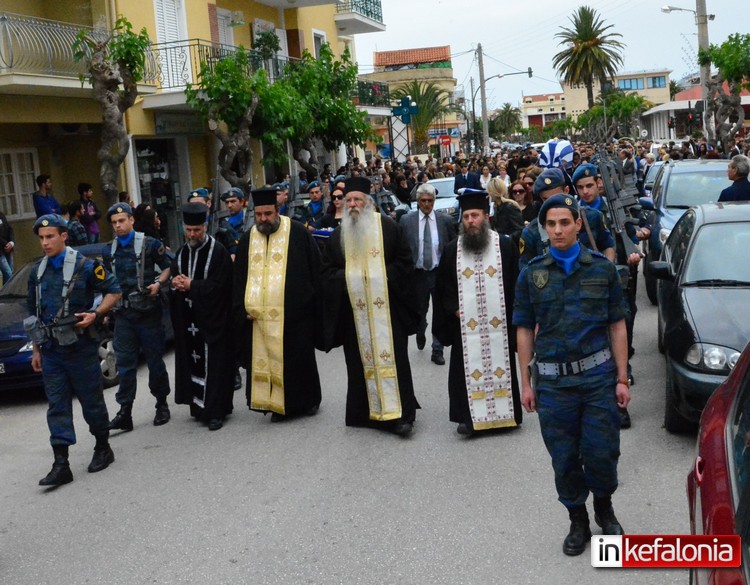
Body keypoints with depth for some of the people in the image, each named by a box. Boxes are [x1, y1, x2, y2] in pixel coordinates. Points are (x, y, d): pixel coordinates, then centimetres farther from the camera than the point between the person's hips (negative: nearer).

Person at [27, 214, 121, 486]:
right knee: (57, 406, 3)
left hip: (80, 348, -5)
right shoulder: (37, 272, 10)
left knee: (92, 400, 5)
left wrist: (96, 314, -18)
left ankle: (103, 449, 24)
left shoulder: (84, 266, -8)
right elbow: (34, 314, 16)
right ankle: (61, 465, 4)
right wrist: (36, 349, 15)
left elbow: (113, 291, -3)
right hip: (50, 351, 5)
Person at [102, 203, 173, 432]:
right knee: (125, 364, 2)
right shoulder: (108, 250, 11)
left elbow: (168, 267, 3)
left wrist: (158, 283, -15)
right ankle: (125, 412, 5)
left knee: (155, 361, 5)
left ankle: (162, 404, 20)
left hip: (148, 311, -3)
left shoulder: (149, 244, -2)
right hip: (123, 314, 3)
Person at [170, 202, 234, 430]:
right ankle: (199, 406, 19)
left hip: (212, 319, -6)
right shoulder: (182, 253, 12)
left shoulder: (218, 252, -9)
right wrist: (176, 283, -7)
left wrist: (191, 286, -15)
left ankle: (215, 411, 1)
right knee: (192, 363, 9)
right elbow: (173, 279, 16)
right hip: (188, 319, 6)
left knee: (213, 365, -4)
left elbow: (219, 285, -14)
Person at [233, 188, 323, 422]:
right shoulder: (247, 239, 10)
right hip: (259, 315, 3)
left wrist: (313, 304, -3)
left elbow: (315, 271, 0)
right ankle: (279, 404, 16)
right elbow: (240, 278, 13)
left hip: (294, 313, -3)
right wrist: (243, 308, 2)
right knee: (266, 359, 4)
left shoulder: (298, 233, -2)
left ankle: (309, 400, 22)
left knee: (299, 359, 5)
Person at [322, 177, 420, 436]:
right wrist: (345, 278, -6)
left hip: (386, 307, -3)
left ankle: (400, 414, -2)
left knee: (392, 358, -5)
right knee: (361, 361, 5)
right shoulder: (338, 235, 10)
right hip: (353, 310, 3)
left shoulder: (388, 227, 0)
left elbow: (405, 261, 1)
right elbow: (328, 270, 12)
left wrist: (384, 277, -11)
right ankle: (367, 411, 15)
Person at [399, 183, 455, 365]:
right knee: (419, 312, 17)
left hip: (440, 273, 0)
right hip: (417, 273, 1)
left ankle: (437, 351, 15)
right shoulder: (406, 220, -4)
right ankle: (420, 336, 47)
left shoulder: (445, 220, -3)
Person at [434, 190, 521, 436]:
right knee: (467, 368, 1)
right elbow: (443, 286, 11)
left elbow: (515, 283, 2)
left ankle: (505, 413, 17)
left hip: (498, 323, -1)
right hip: (465, 324, 1)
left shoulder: (505, 245, 1)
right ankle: (469, 416, 9)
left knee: (500, 366, 5)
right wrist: (454, 309, -2)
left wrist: (511, 313, -5)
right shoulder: (452, 250, 6)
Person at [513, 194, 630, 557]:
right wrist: (526, 383, 4)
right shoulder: (531, 274, 4)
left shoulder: (602, 268, 3)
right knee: (564, 459, 7)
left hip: (598, 376, 0)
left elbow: (617, 326, 4)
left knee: (602, 453, 2)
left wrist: (622, 378, 0)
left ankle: (604, 506, 32)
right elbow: (524, 330, 7)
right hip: (552, 381, 1)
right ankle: (577, 521, 28)